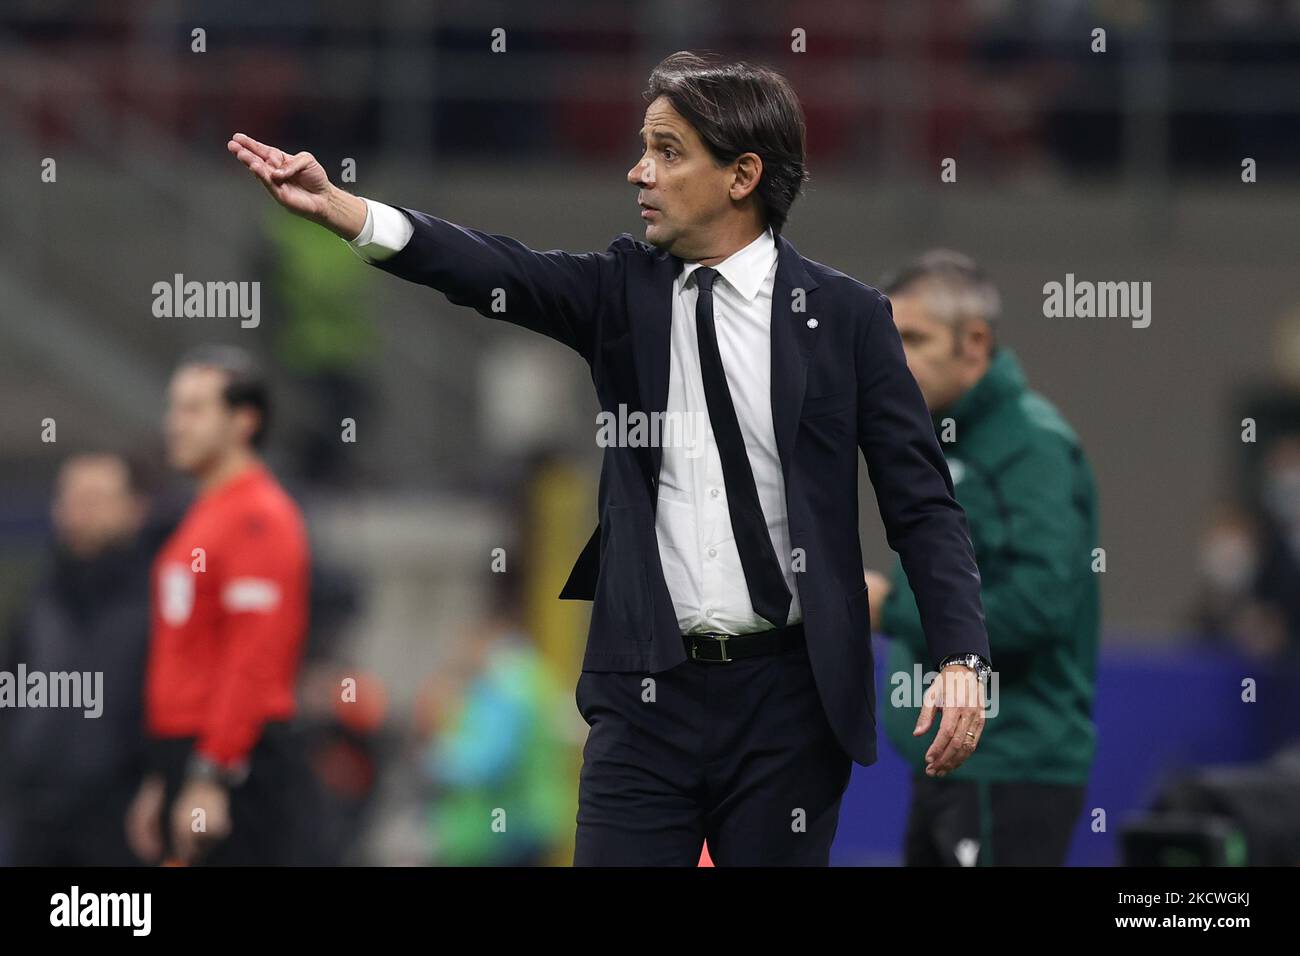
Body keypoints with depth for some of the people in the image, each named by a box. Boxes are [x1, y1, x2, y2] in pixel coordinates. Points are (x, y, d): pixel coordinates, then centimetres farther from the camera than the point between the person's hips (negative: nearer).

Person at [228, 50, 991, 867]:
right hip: (646, 691, 2)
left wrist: (962, 659, -12)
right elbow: (497, 273, -12)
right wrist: (338, 210, -28)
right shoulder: (627, 287, 6)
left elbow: (922, 502, 0)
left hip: (788, 702, -2)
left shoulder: (844, 315, 0)